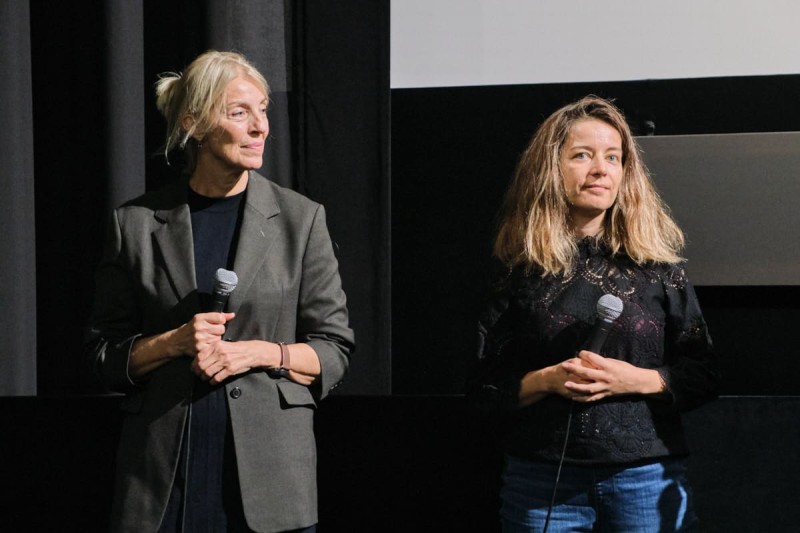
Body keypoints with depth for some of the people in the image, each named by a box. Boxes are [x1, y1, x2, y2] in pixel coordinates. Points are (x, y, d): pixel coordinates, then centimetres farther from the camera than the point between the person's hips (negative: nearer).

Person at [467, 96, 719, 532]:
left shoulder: (656, 261, 4)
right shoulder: (517, 267, 3)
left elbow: (703, 376, 5)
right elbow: (484, 389, 3)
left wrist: (638, 380, -12)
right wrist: (547, 381, -14)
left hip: (646, 478, 0)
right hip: (543, 480, 0)